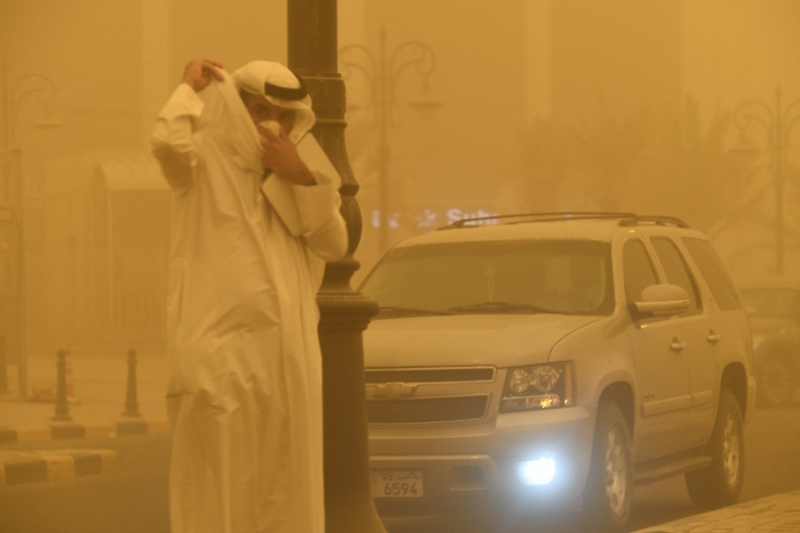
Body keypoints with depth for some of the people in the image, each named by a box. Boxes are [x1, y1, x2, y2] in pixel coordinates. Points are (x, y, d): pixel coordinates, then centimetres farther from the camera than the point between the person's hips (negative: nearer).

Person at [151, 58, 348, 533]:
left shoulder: (297, 176, 17)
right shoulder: (205, 162, -1)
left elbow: (334, 245, 5)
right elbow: (168, 142, -25)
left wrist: (301, 178, -7)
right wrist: (191, 90, -7)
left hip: (288, 360, 6)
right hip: (220, 356, -6)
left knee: (280, 490, 7)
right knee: (220, 490, -7)